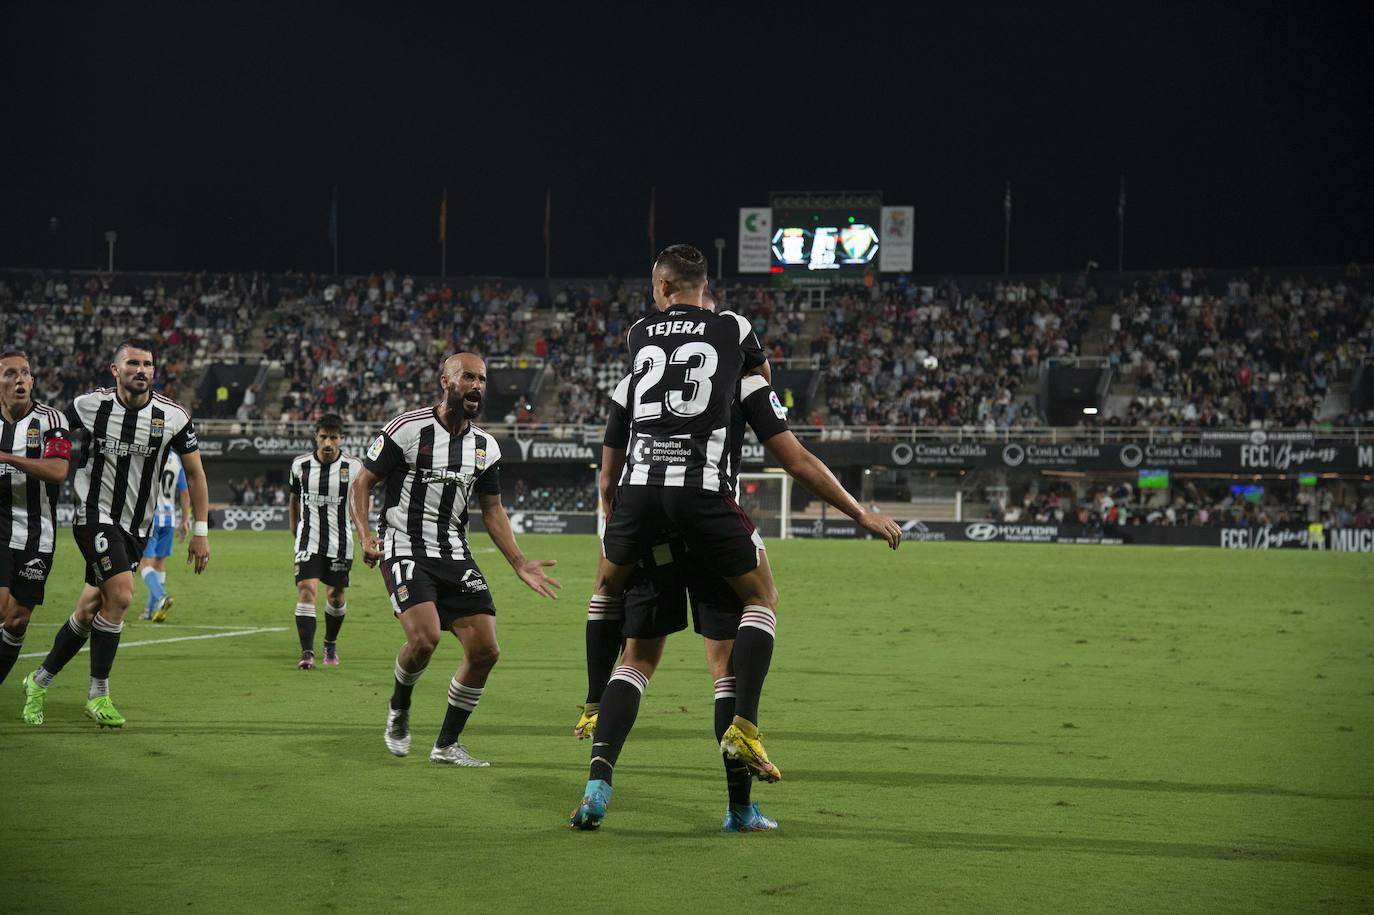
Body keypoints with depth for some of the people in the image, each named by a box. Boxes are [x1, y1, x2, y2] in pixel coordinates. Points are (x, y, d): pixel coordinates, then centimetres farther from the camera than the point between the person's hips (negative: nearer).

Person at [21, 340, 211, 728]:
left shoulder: (173, 416, -5)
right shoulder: (89, 406, -9)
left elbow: (194, 473, 6)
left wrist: (200, 532, 4)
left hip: (135, 528, 3)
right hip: (95, 515, -3)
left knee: (88, 613, 6)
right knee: (120, 595, -21)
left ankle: (40, 681, 25)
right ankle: (98, 694, -10)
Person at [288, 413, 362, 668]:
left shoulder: (354, 467, -6)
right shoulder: (300, 465, -1)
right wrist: (295, 531, 18)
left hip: (340, 543, 0)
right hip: (309, 540, 0)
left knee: (336, 597, 9)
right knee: (306, 589, -16)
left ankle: (330, 643, 36)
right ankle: (307, 652, -19)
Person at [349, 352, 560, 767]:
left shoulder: (485, 447, 9)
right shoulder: (407, 429, -9)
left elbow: (492, 511, 18)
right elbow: (362, 483, -3)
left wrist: (520, 564, 8)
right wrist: (365, 536, -17)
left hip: (455, 557, 6)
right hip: (406, 550, -6)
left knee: (485, 650, -4)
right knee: (425, 637, -26)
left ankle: (447, 745, 12)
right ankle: (398, 710, 6)